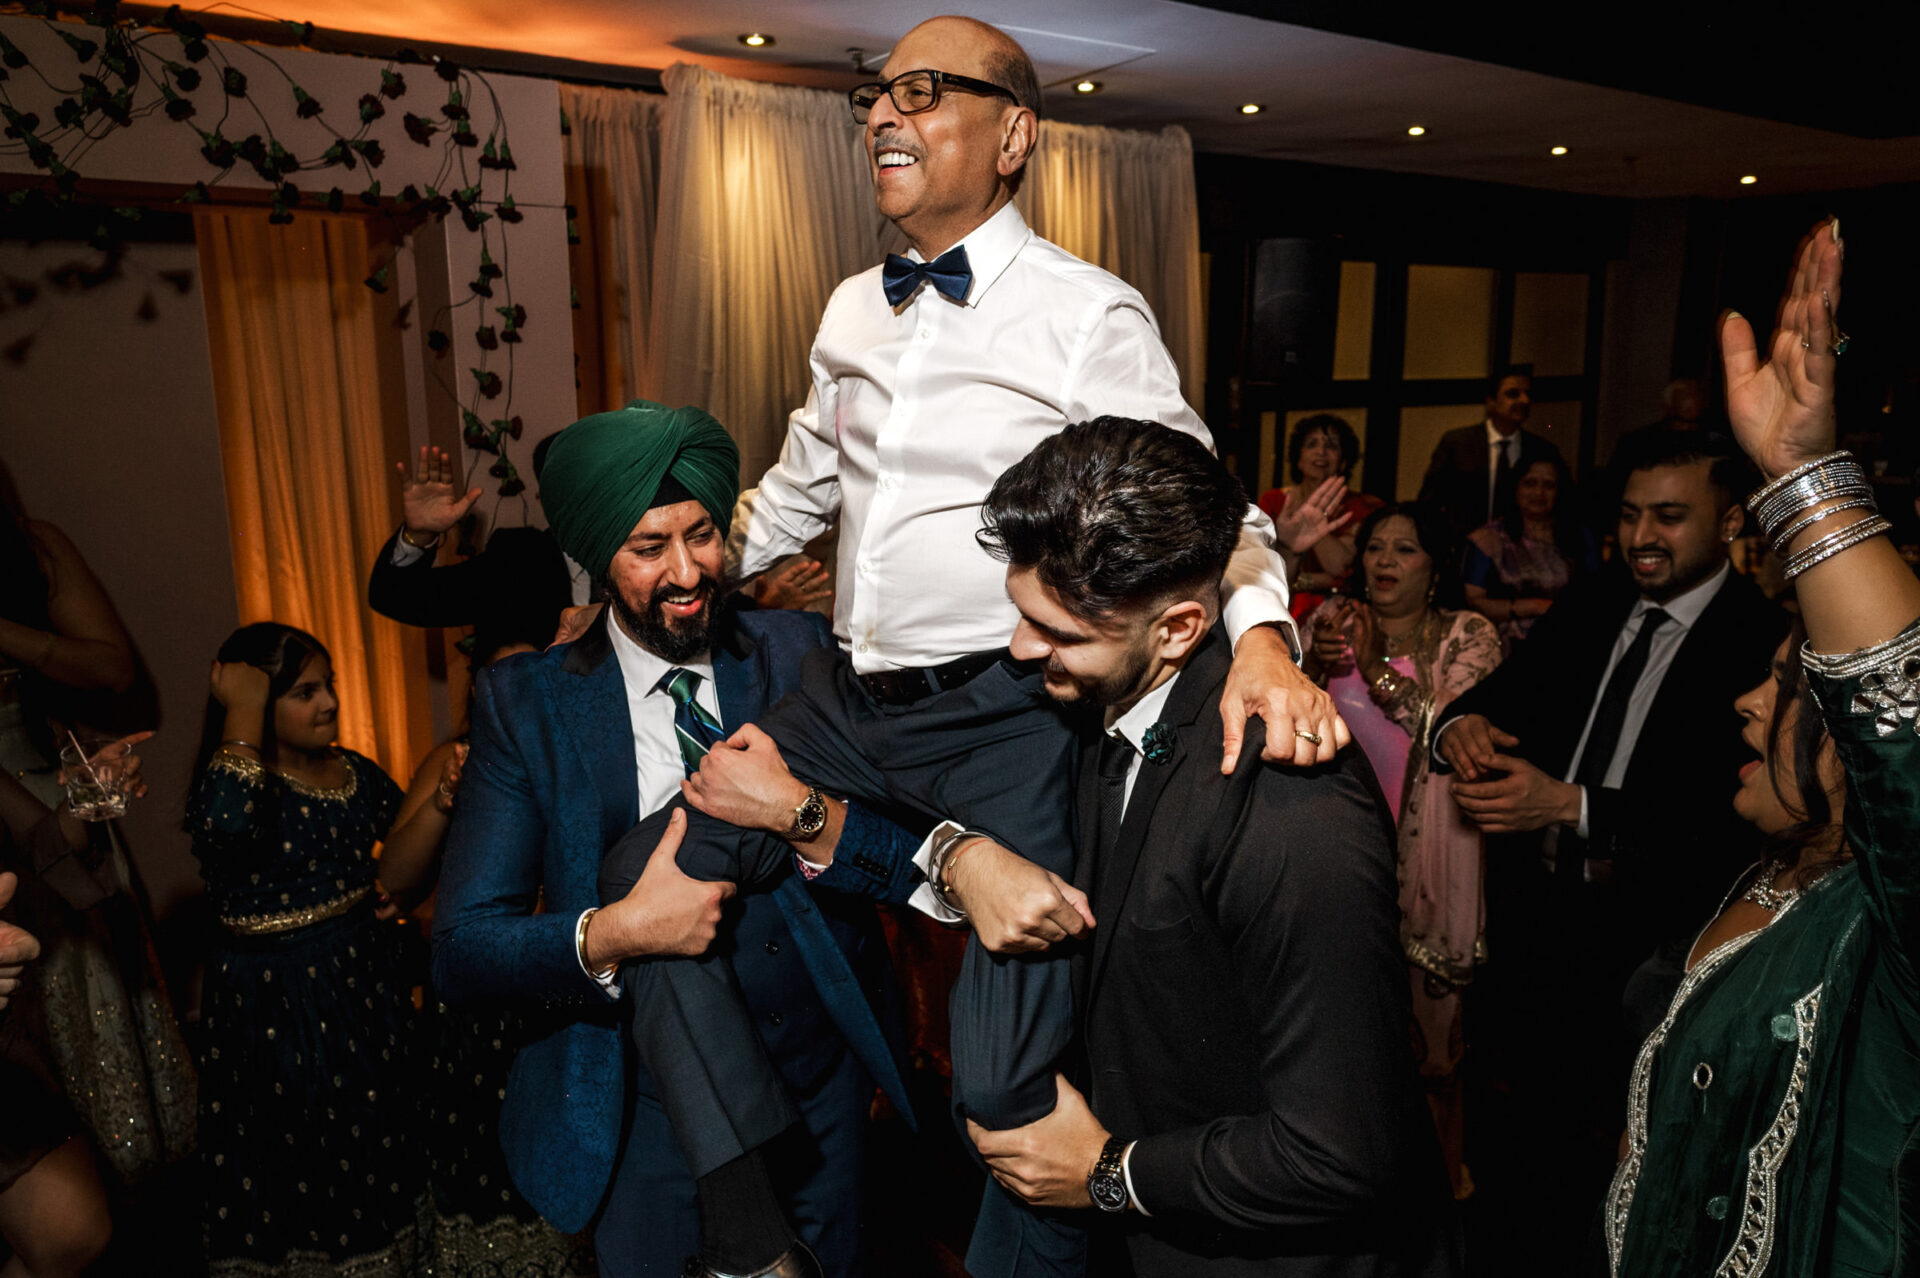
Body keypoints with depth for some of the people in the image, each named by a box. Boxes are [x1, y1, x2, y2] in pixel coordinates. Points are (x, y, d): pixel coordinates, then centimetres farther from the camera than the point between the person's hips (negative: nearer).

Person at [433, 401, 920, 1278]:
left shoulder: (801, 654, -7)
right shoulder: (525, 703, -10)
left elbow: (916, 855, -9)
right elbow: (460, 956, -13)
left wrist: (804, 811, -27)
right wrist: (612, 932, -29)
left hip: (820, 1097, 2)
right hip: (643, 1118, -1)